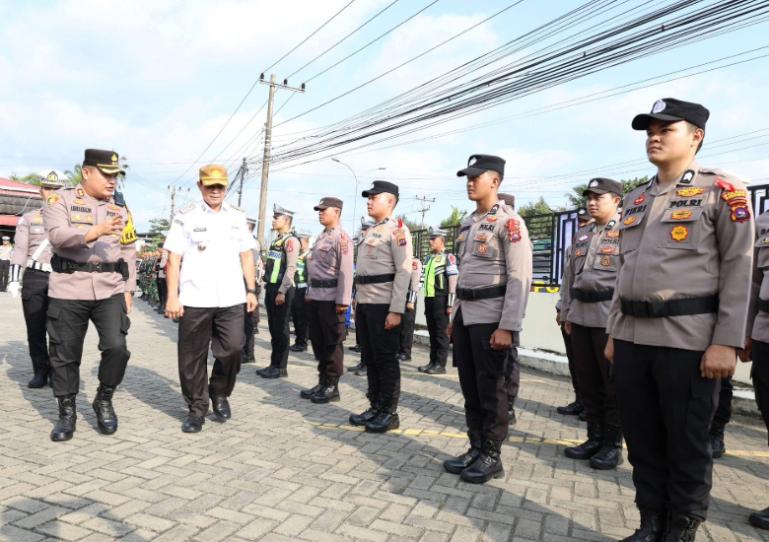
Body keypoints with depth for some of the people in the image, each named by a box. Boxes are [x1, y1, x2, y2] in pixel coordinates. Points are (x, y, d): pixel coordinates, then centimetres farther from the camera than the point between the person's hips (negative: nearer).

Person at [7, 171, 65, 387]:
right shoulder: (28, 218, 10)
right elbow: (20, 250, 5)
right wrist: (14, 279, -3)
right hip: (34, 279, 1)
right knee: (35, 328, 2)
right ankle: (40, 371, 13)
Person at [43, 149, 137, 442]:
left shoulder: (120, 206, 11)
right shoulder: (61, 200, 0)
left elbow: (129, 252, 12)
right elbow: (58, 236, -18)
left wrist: (128, 290, 6)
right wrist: (97, 231, -33)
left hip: (110, 290, 2)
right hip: (68, 289, -2)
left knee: (116, 347, -11)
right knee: (65, 354, 6)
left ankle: (104, 400, 14)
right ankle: (67, 412, 23)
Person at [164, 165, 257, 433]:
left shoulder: (238, 216, 11)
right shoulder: (185, 217, 1)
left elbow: (246, 255, 14)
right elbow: (173, 259, -2)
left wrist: (251, 290, 7)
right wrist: (172, 297, -8)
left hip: (231, 299, 2)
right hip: (195, 299, -2)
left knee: (233, 349, -1)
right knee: (193, 357, 5)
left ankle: (220, 394, 26)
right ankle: (196, 408, 21)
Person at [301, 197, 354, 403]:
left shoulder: (341, 237, -11)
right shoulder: (321, 236, 17)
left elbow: (346, 271, -17)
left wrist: (343, 301, -21)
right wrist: (310, 292, 18)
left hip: (331, 298, -9)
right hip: (316, 296, 9)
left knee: (332, 343, 0)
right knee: (318, 342, 14)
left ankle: (332, 387, 10)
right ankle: (322, 383, 24)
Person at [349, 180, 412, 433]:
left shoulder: (396, 229, -8)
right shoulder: (370, 231, 19)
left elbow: (403, 271, -15)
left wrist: (396, 310, -20)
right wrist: (358, 304, 19)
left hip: (384, 305, -8)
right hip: (365, 303, 8)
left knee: (386, 359, -1)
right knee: (370, 358, 13)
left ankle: (390, 412, 10)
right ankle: (375, 407, 24)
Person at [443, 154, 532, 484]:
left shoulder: (508, 222, -10)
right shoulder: (467, 223, 15)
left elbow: (520, 279, -15)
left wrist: (508, 326, -19)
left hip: (490, 317, -8)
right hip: (465, 315, 8)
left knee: (490, 389, 2)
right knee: (470, 388, 13)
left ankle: (492, 457, 15)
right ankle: (476, 448, 25)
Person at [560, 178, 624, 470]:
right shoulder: (580, 234, 16)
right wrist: (566, 313, 14)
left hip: (610, 317, -6)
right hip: (580, 316, 6)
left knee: (612, 383, 3)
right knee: (587, 381, 11)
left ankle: (613, 444, 14)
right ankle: (595, 438, 23)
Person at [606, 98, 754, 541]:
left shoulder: (722, 190, -1)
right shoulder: (636, 200, 15)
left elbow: (738, 270, -6)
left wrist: (727, 342, -13)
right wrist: (614, 332, 15)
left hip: (687, 340, -5)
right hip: (632, 338, 6)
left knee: (687, 446, 6)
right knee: (642, 441, 13)